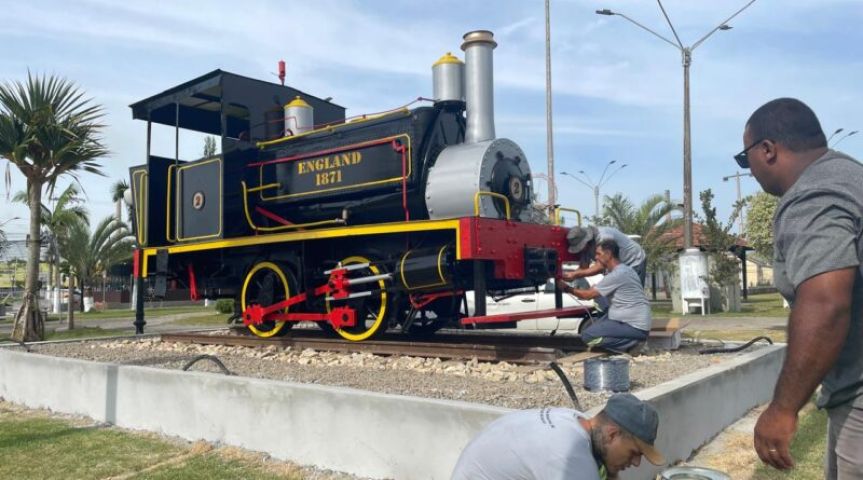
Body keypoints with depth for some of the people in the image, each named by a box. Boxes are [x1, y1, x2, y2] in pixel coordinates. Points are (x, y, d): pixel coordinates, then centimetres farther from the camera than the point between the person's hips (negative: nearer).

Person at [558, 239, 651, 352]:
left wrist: (567, 289, 2)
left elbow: (588, 295, -13)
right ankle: (630, 342, 7)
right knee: (590, 328, 14)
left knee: (587, 335, -13)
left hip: (635, 326, -10)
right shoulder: (620, 269, 10)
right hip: (627, 319, 10)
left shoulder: (618, 274, -20)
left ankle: (631, 344, -9)